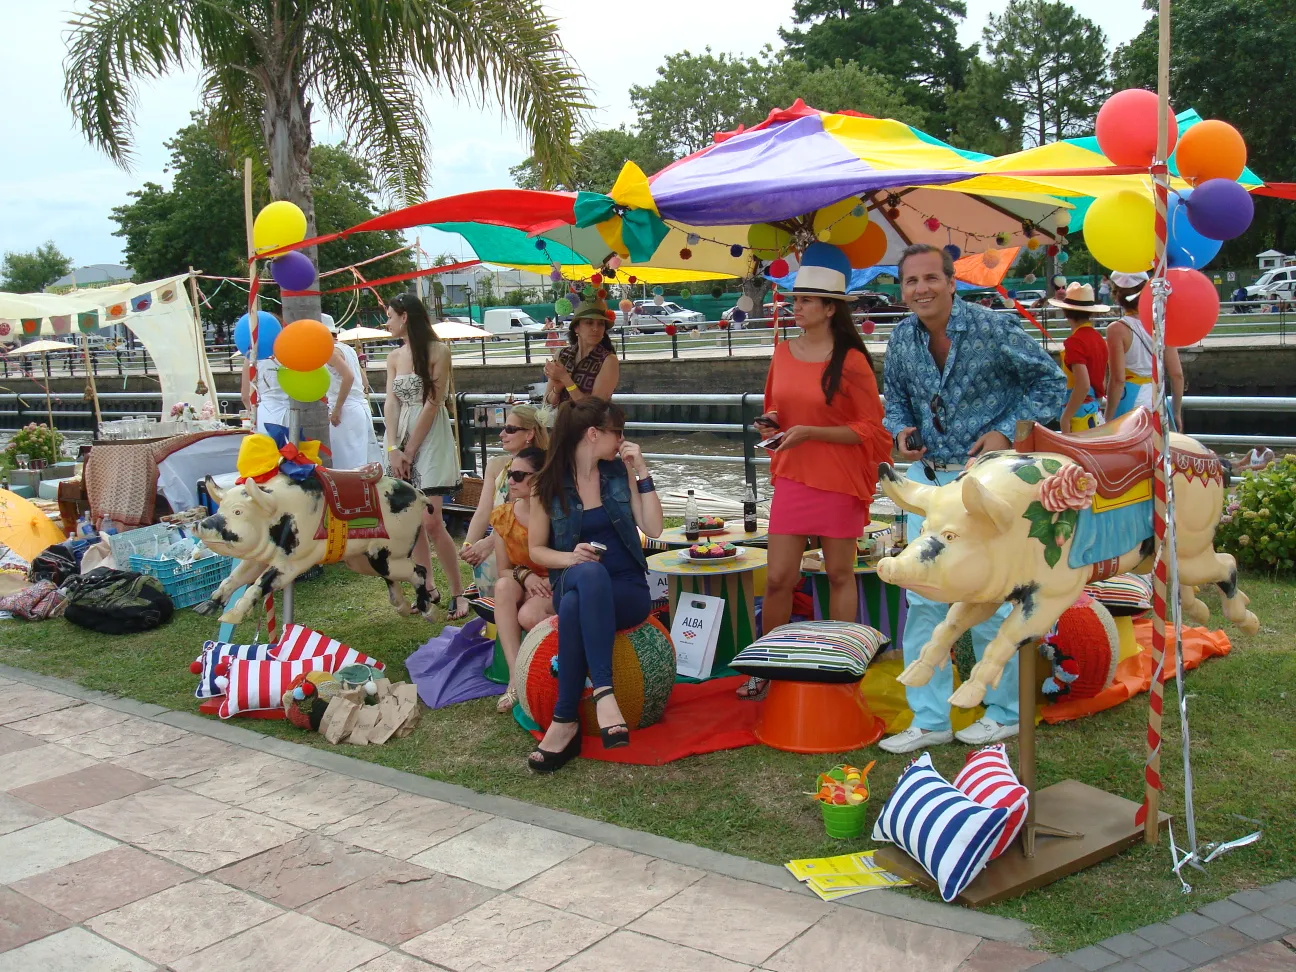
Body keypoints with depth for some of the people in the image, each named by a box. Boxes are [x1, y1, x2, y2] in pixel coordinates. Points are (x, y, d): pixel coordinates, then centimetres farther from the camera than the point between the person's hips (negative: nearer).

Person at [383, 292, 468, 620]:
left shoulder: (438, 352, -6)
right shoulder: (394, 357, 12)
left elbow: (432, 404, -10)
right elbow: (391, 403, 5)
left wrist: (409, 452, -11)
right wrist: (393, 448, -9)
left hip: (431, 439, -6)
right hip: (402, 439, 6)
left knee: (430, 521, -13)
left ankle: (458, 593, -2)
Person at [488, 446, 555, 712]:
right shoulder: (503, 516, 0)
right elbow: (503, 571, 1)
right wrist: (525, 576, -17)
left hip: (557, 589, -4)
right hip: (521, 590, 4)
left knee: (529, 616, -35)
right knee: (504, 585, -31)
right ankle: (516, 675, -34)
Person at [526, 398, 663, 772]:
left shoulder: (620, 472, 6)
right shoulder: (549, 485, 1)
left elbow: (653, 528, 0)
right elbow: (537, 550, 6)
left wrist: (641, 472, -5)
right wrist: (570, 558, -15)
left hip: (627, 591, 1)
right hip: (572, 584, 0)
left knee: (575, 606, -36)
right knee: (591, 573, -39)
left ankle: (565, 720, -36)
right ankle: (603, 692, -44)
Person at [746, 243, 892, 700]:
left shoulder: (851, 361, -9)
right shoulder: (783, 354, 7)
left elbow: (870, 428, -8)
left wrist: (810, 432, -17)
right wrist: (770, 422, -1)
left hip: (839, 481, -4)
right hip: (792, 479, 4)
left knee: (839, 575, 7)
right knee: (778, 578, 3)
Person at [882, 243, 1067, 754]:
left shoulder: (992, 328, -12)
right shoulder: (902, 339, 3)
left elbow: (1051, 381, -4)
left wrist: (1007, 432, -15)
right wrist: (902, 433, -4)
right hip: (927, 477, 5)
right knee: (923, 599, 4)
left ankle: (1004, 713, 21)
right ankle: (929, 719, 14)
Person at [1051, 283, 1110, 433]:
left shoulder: (1075, 341, -14)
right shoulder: (1098, 338, 11)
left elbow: (1083, 385, -23)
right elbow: (1102, 382, 17)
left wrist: (1065, 417, -19)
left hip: (1079, 412, -9)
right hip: (1095, 413, 9)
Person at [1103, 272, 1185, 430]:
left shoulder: (1117, 330, -9)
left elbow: (1118, 380, -14)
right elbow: (1177, 375, 4)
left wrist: (1108, 419, -8)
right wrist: (1177, 413, 14)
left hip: (1129, 406, -4)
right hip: (1159, 404, 4)